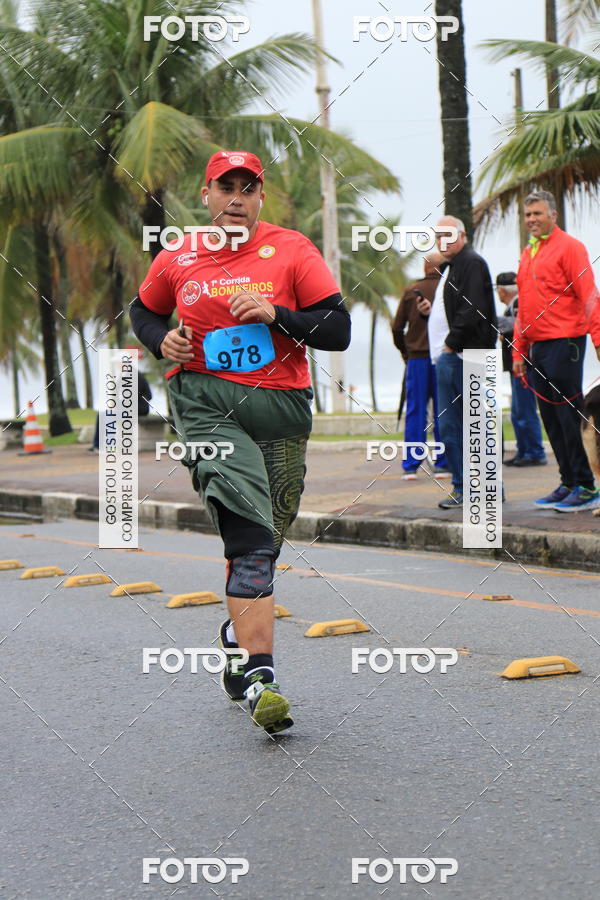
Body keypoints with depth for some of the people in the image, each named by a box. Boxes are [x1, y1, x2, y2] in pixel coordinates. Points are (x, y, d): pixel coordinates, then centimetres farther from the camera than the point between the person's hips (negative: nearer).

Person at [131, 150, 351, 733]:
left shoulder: (292, 251, 3)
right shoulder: (176, 260, 8)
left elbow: (338, 330, 0)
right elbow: (143, 311, 26)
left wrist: (274, 315, -14)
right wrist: (162, 341, 5)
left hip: (282, 407, 2)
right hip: (206, 400, -2)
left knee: (262, 543, 11)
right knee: (250, 533, -22)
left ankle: (237, 638, 41)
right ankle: (258, 675, -29)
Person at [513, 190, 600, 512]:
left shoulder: (569, 247, -5)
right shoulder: (527, 253, 18)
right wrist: (519, 352, 18)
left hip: (564, 343, -8)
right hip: (537, 347, 8)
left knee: (569, 418, -8)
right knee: (550, 419, 8)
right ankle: (568, 483, 14)